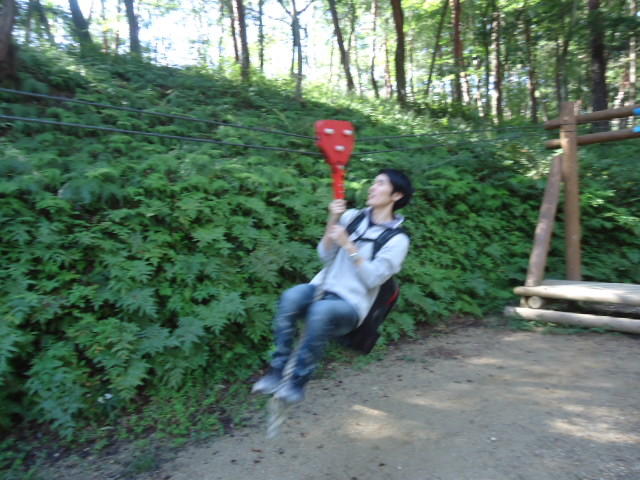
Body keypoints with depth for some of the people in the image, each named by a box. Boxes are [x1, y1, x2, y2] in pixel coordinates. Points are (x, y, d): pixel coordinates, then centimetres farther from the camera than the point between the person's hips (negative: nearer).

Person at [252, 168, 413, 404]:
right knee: (290, 297, -30)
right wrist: (332, 221, -7)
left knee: (322, 310, -37)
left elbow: (373, 278, -12)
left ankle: (298, 381, -22)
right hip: (322, 287, 4)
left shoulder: (397, 240, -2)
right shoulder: (353, 216, 11)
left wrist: (347, 243, -18)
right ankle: (277, 371, -21)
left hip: (351, 303, -4)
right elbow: (325, 254, 7)